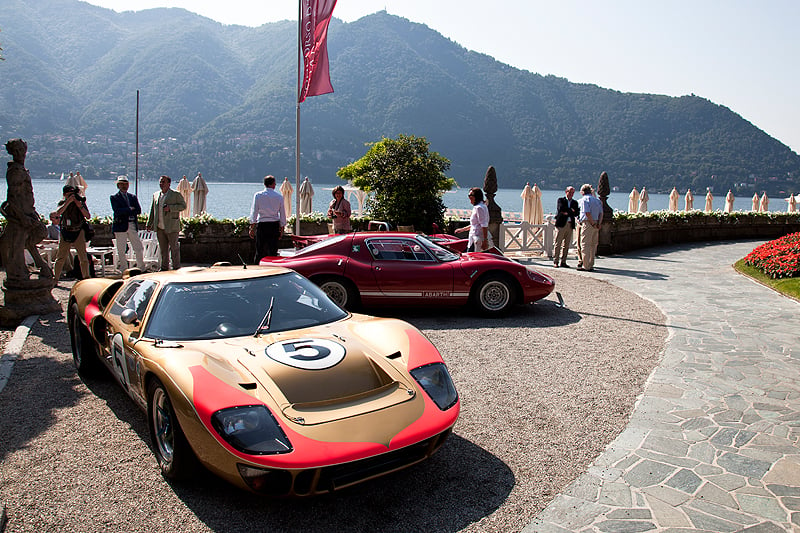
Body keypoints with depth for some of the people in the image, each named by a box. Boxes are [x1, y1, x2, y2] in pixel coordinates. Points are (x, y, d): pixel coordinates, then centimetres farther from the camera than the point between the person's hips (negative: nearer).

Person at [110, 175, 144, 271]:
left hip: (133, 226, 3)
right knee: (121, 250, 1)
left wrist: (125, 211, -8)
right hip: (120, 226, -3)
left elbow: (138, 210, 3)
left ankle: (141, 268, 13)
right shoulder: (114, 197, 3)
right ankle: (124, 270, 10)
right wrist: (130, 209, -9)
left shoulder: (133, 197, 16)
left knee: (139, 248, 3)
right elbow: (117, 211, -13)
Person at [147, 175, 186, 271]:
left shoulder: (176, 194, -1)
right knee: (163, 249, 9)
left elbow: (183, 205, -7)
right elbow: (152, 211, 19)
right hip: (159, 228, 5)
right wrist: (149, 224, 15)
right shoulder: (156, 195, 16)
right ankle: (164, 267, 17)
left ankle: (176, 267, 6)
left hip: (171, 227, -5)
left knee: (174, 247, -1)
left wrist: (170, 208, -19)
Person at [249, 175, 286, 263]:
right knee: (273, 251, 5)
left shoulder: (258, 195, 0)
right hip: (275, 225, 1)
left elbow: (254, 212, -2)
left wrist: (252, 227, 3)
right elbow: (282, 213, 5)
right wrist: (281, 229, 13)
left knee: (259, 251, 4)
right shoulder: (279, 196, 3)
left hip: (262, 224, -1)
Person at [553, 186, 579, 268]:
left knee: (566, 245, 5)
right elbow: (560, 209, -13)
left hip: (570, 225, 4)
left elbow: (577, 213, 3)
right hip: (561, 224, -4)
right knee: (558, 244, -4)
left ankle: (563, 262, 10)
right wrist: (571, 210, -8)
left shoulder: (575, 202, 17)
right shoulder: (561, 200, 6)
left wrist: (567, 212, -10)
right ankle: (555, 262, 0)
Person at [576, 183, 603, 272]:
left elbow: (587, 213, -16)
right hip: (595, 226, 7)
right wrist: (598, 223, 0)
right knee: (593, 245, 13)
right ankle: (591, 265, 17)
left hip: (587, 223, -7)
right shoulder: (597, 200, 17)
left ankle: (585, 266, -3)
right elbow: (601, 213, 8)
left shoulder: (584, 200, -5)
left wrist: (592, 223, -11)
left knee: (585, 245, -3)